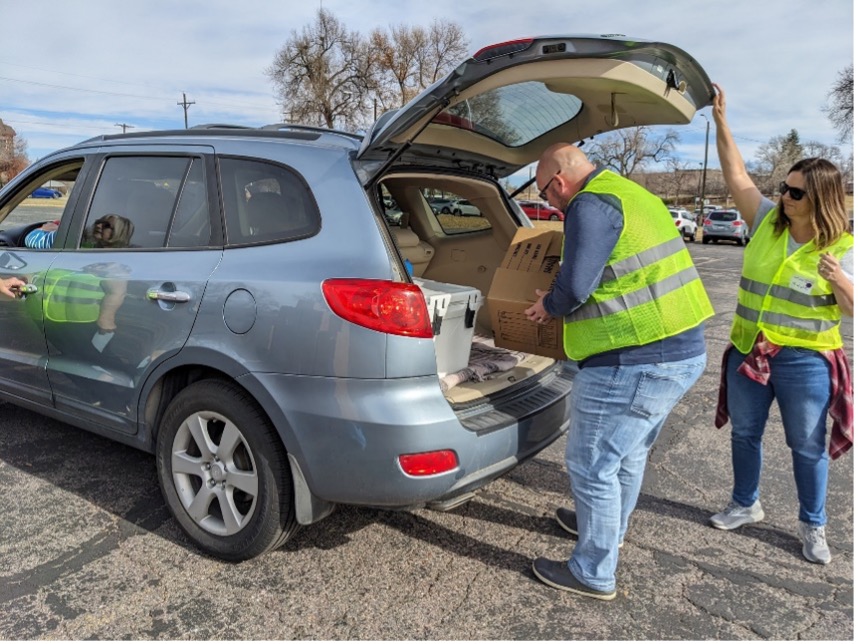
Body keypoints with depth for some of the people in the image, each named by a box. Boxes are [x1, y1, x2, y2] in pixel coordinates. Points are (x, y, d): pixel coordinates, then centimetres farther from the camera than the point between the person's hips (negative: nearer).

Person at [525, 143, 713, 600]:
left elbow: (575, 285, -23)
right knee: (629, 454, 26)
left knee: (591, 466, 3)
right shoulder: (631, 194, 17)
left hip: (636, 363, -10)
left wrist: (548, 306, -1)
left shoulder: (591, 206, -14)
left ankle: (594, 574, 19)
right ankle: (607, 527, 47)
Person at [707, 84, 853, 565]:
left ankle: (814, 527, 27)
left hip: (805, 362, -4)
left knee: (808, 446, 8)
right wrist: (721, 121, -4)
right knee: (745, 433, 16)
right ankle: (746, 504, 36)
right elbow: (736, 174, 0)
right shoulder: (767, 221, 2)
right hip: (748, 353, 4)